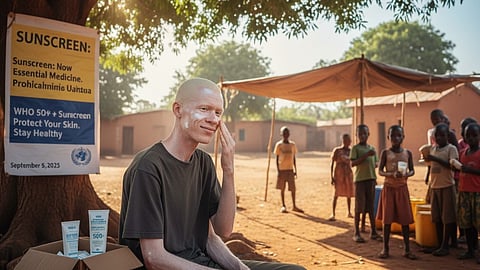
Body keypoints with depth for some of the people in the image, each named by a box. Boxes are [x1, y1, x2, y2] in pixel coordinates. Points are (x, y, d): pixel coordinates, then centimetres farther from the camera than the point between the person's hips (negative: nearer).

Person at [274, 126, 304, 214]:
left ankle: (294, 206, 13)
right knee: (282, 188, 4)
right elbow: (277, 158, -2)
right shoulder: (279, 145, -3)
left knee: (293, 188, 2)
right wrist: (278, 171, -7)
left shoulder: (293, 144, 6)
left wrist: (295, 170, 6)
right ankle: (283, 206, 14)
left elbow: (294, 158, 10)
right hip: (282, 169, -2)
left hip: (290, 169, 2)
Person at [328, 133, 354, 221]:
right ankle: (333, 214, -4)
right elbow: (332, 164, -6)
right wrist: (332, 177, -11)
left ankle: (349, 212, 25)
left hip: (348, 174, 4)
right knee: (336, 194, -7)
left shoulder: (350, 151, 6)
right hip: (338, 175, -4)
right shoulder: (336, 150, -5)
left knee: (349, 194, 9)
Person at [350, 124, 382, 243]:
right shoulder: (355, 148, -3)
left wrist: (376, 165, -3)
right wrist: (366, 155, -22)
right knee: (359, 207, -2)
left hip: (371, 179, 5)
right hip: (360, 179, -5)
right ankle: (356, 233, 5)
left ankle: (373, 232, 18)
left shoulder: (372, 148, 13)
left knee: (371, 206, 11)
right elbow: (353, 163, -14)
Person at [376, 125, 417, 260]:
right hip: (388, 188, -1)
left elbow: (412, 170, 7)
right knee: (387, 218, 2)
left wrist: (407, 174, -16)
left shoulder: (407, 153, 3)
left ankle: (407, 249, 12)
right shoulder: (385, 153, -2)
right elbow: (380, 171, -4)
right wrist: (392, 174, -22)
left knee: (405, 218, 3)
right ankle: (385, 248, 11)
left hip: (402, 188, 2)